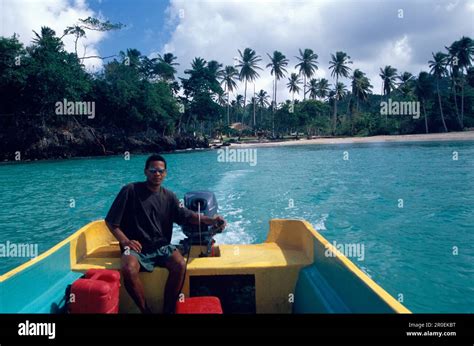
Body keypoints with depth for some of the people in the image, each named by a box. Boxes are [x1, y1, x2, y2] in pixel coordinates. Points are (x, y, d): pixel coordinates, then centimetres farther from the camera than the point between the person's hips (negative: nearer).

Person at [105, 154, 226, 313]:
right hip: (136, 248, -2)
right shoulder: (130, 191, -4)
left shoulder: (169, 197, 8)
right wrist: (125, 241, -14)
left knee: (180, 265, -28)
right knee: (129, 270, -34)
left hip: (161, 247, 3)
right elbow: (111, 221, -1)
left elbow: (188, 216, 0)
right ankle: (146, 311, -10)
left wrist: (210, 220, -17)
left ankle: (167, 310, -9)